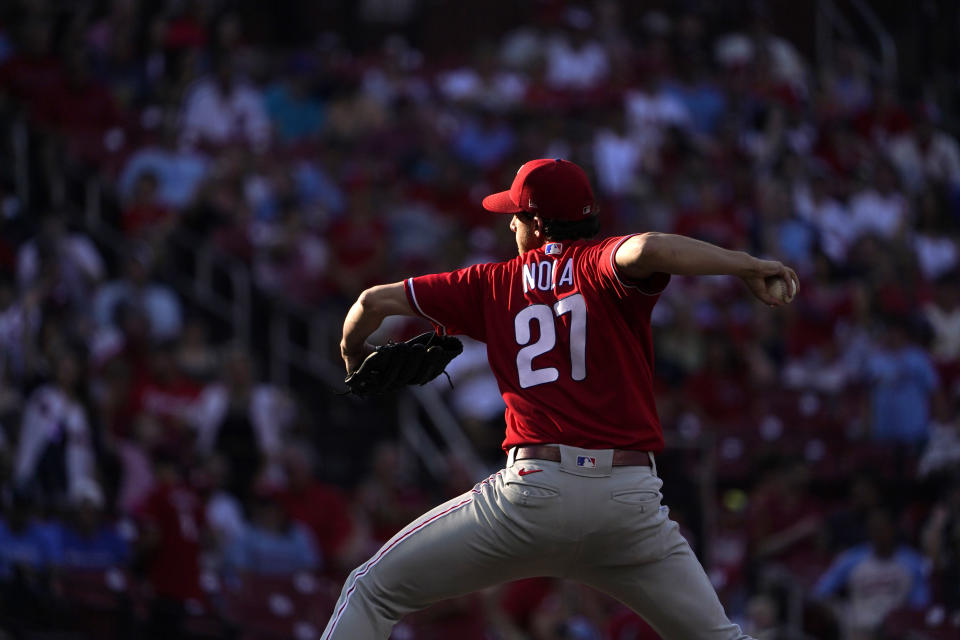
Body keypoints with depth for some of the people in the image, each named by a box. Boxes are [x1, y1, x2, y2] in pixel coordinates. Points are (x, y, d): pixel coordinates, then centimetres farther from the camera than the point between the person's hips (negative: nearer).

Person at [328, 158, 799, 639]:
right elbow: (647, 249, -18)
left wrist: (352, 354, 38)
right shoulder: (601, 265, 6)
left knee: (373, 591, 11)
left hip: (534, 491, 0)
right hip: (630, 500, 0)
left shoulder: (493, 284, 14)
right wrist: (746, 266, -13)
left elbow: (376, 301, 18)